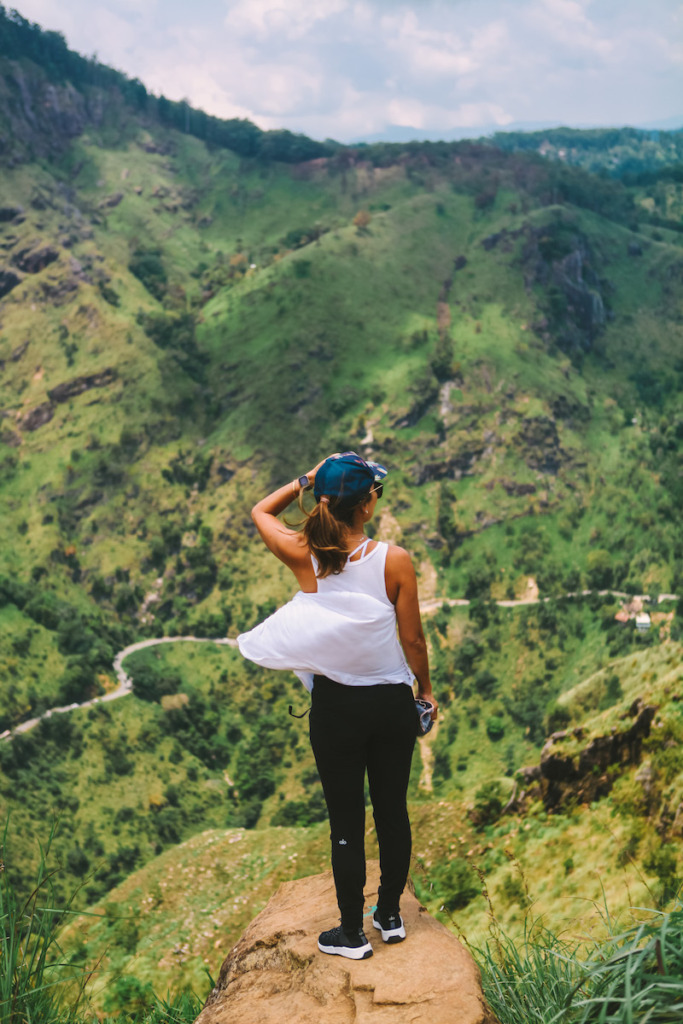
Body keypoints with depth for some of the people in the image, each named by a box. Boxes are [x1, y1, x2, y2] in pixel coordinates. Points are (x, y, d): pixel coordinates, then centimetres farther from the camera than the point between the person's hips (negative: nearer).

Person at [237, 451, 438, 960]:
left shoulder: (303, 556, -13)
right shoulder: (395, 560, -14)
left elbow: (261, 510, 8)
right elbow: (413, 640, -6)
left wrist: (310, 478, 4)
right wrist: (427, 690, 10)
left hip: (335, 704, 0)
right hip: (392, 702, 1)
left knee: (346, 820, 11)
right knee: (393, 810, 18)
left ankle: (352, 933, 25)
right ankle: (391, 916, 35)